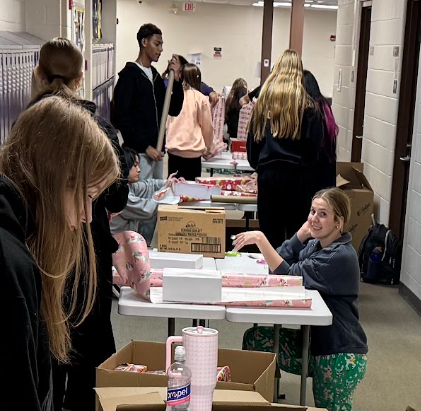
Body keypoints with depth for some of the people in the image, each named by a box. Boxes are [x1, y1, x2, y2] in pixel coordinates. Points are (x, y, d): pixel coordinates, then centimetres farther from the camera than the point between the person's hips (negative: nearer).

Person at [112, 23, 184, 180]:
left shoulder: (155, 76, 15)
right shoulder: (129, 75, -7)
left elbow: (174, 110, 15)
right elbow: (121, 118, -14)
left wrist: (176, 80, 1)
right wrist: (145, 146, -16)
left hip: (156, 150, 8)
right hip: (139, 152, -8)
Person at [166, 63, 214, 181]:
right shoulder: (201, 98, -5)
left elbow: (167, 123, 10)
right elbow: (207, 127, 3)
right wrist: (208, 148, 18)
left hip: (173, 150, 3)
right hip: (193, 151, -3)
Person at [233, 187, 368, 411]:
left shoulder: (341, 257, -21)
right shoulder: (315, 245, 7)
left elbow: (288, 276, -26)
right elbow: (283, 261, -1)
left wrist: (260, 239, -29)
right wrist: (303, 232, -9)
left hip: (339, 355, -8)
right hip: (313, 341, 8)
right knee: (254, 338, -3)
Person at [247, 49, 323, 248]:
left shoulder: (264, 99, 4)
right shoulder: (306, 104, -3)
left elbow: (253, 136, 9)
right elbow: (315, 144, -2)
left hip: (268, 173, 2)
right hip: (297, 174, -2)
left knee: (270, 231, 7)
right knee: (296, 231, 6)